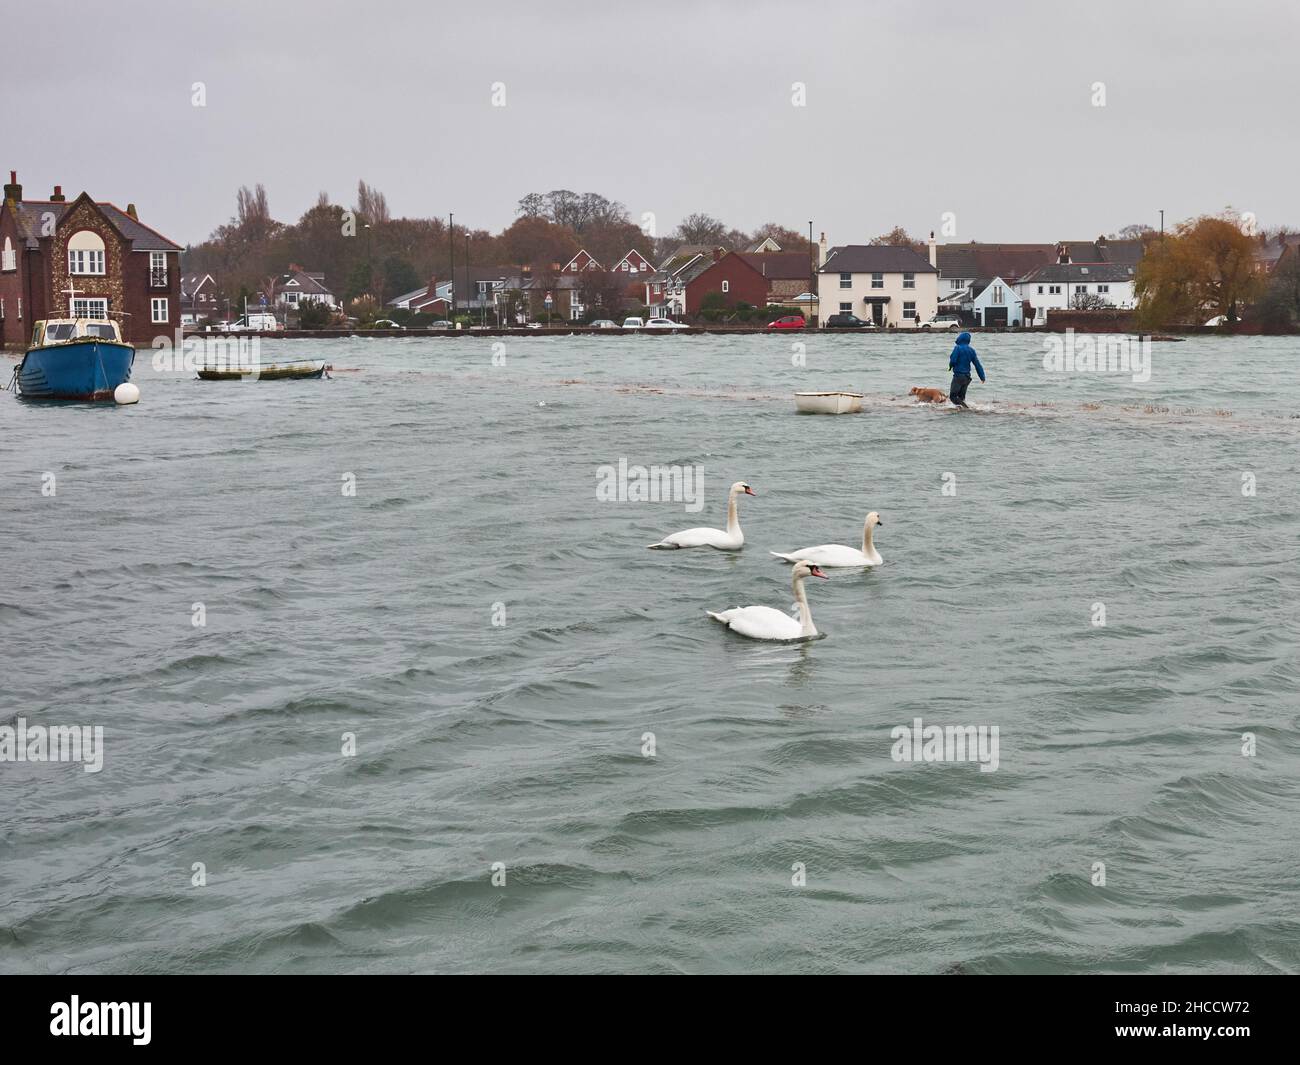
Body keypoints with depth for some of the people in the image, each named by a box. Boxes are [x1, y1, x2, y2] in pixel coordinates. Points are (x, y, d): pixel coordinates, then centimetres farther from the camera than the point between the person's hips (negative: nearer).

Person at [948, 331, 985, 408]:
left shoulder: (957, 348, -11)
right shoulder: (971, 350, 6)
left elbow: (953, 361, -17)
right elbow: (977, 364, 7)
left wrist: (950, 366, 8)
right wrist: (982, 377, 11)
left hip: (958, 375, -7)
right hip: (967, 377, 7)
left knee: (952, 396, -7)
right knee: (961, 396, 17)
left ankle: (963, 405, -26)